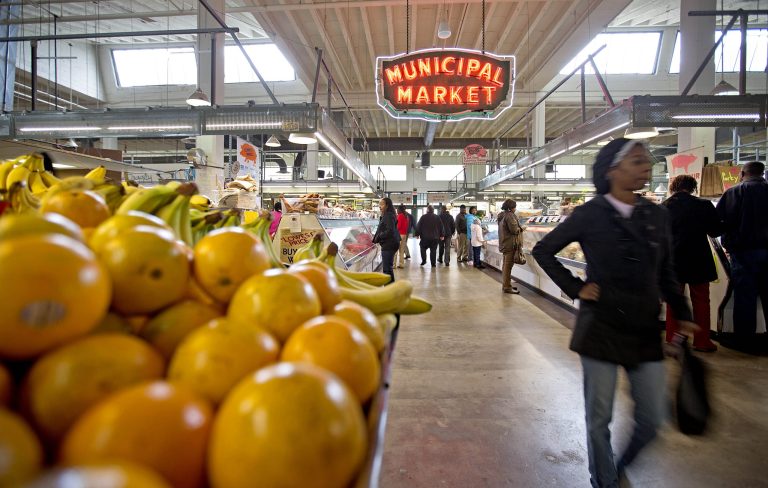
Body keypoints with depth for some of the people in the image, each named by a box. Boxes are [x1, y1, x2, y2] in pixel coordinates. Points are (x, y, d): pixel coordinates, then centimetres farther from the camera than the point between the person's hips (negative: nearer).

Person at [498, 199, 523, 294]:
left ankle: (505, 285, 24)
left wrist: (518, 228, 15)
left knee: (505, 265, 16)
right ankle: (507, 287, -3)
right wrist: (520, 229, 0)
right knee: (508, 265, -7)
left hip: (504, 243, 10)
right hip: (510, 244, -10)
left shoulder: (502, 215, 13)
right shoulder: (510, 215, -16)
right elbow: (514, 230, -19)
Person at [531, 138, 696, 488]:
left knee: (652, 418, 13)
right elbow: (543, 251, 0)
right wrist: (574, 288, -7)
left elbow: (666, 275, 12)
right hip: (601, 329, -4)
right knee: (599, 417, 8)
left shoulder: (657, 216, 5)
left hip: (646, 331, 4)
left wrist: (683, 316, 3)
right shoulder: (590, 214, -7)